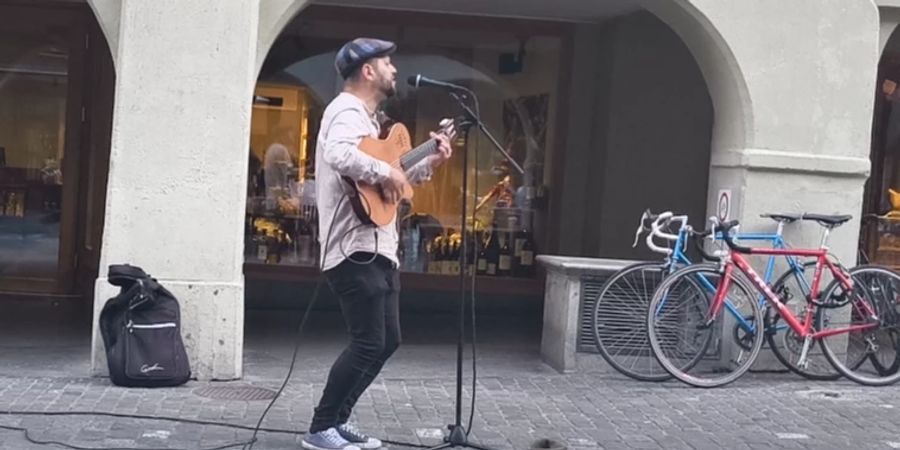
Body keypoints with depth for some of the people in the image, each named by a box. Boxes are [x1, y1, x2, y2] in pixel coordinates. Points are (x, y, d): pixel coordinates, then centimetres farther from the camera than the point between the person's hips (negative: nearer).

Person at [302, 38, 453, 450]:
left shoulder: (367, 117, 21)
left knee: (387, 341, 13)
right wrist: (386, 172, -24)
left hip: (378, 249, 11)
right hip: (356, 249, -11)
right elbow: (339, 155, -35)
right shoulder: (348, 111, -12)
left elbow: (389, 182, 26)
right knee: (368, 343, -9)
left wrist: (430, 163, 18)